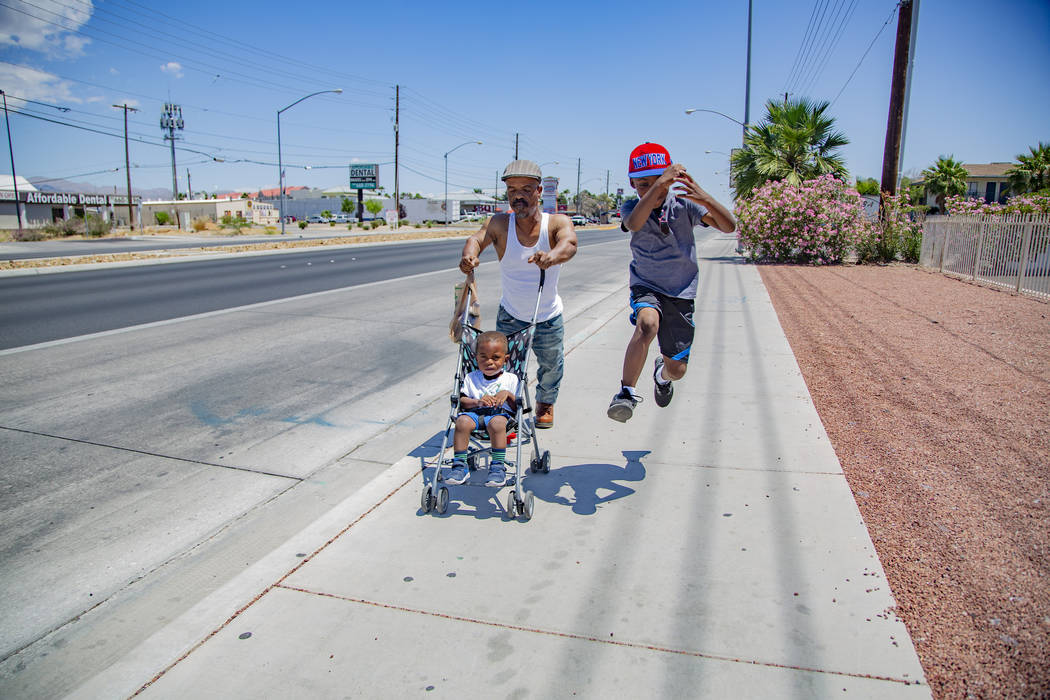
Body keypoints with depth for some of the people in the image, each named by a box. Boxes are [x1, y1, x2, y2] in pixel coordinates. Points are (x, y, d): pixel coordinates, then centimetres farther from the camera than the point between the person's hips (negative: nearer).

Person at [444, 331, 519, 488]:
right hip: (475, 413, 2)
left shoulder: (511, 379, 15)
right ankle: (460, 465, -24)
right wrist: (477, 401, -9)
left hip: (501, 413, -2)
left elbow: (518, 407, 9)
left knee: (497, 422, -39)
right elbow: (462, 401, 9)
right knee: (462, 420, -33)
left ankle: (498, 466, -28)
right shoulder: (471, 378, 19)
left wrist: (508, 394, -9)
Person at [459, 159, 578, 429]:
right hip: (510, 316, 0)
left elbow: (569, 243, -37)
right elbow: (477, 238, -31)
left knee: (551, 364, 18)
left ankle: (545, 402, 49)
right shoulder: (499, 224, -14)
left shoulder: (557, 222, -17)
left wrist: (552, 256, -60)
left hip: (548, 318, 1)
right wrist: (469, 255, -56)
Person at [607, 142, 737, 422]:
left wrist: (706, 199, -37)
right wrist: (659, 184, -43)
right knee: (647, 323, -38)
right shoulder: (631, 208, -8)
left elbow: (729, 226, -19)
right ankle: (627, 392, -24)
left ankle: (662, 373, 46)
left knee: (677, 369, 7)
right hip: (646, 286, -1)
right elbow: (634, 224, -34)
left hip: (680, 292, 2)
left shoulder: (683, 202, -8)